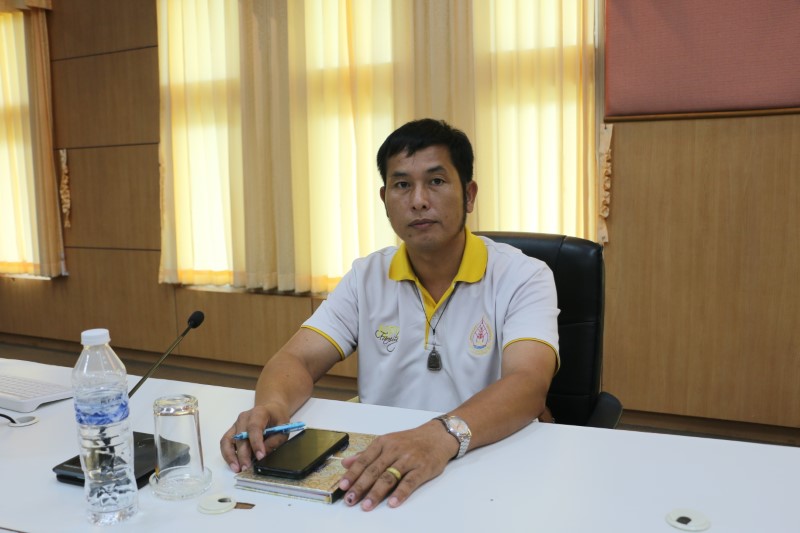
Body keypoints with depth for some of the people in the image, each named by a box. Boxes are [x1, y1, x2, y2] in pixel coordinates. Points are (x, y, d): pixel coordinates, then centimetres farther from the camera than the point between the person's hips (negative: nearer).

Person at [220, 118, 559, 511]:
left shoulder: (523, 278, -6)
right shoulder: (366, 277, 6)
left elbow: (528, 385, -21)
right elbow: (298, 359, 0)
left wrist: (443, 435, -40)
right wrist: (271, 408, -23)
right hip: (377, 473, 3)